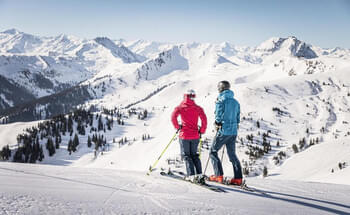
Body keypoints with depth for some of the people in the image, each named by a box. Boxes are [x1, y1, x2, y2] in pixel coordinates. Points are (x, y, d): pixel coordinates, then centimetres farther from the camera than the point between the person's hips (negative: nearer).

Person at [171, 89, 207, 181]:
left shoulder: (180, 107, -3)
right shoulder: (198, 108, 2)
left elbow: (173, 116, -17)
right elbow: (204, 119, -6)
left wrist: (177, 126, -3)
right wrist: (202, 131, 5)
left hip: (184, 135, -3)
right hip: (195, 136, 3)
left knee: (186, 155, 6)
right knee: (194, 155, 17)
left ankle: (191, 175, -6)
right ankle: (199, 174, 6)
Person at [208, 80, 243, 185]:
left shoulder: (220, 100, -10)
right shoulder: (235, 102, 11)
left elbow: (218, 116, -11)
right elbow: (238, 118, 12)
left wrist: (217, 124, 7)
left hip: (223, 131, -6)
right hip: (234, 131, 6)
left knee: (213, 152, 7)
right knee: (232, 154, 13)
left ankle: (218, 176, 0)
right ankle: (238, 178, 9)